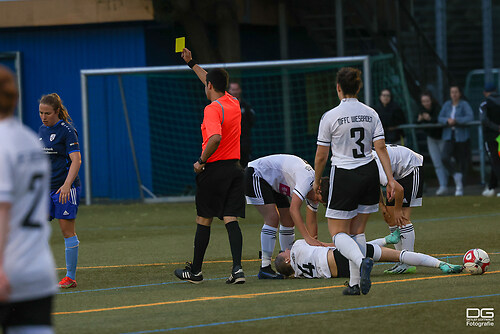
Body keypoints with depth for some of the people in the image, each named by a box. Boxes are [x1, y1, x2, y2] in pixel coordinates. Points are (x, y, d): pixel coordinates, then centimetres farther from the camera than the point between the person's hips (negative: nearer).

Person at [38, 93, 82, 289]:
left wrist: (67, 185, -27)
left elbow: (76, 160, -16)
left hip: (65, 188, -7)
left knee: (67, 231, -2)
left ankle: (70, 277, 4)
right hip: (45, 188, 7)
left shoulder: (67, 131, -9)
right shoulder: (42, 130, 13)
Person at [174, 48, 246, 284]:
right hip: (234, 168, 6)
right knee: (231, 219, 1)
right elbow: (214, 82, 29)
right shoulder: (233, 103, 10)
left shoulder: (212, 109, -15)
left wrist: (201, 161, -17)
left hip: (214, 168, -6)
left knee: (204, 221, 5)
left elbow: (215, 138, -31)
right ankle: (237, 269, -13)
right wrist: (191, 63, 37)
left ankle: (195, 271, 15)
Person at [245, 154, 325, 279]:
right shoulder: (307, 179, -29)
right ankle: (265, 269, -19)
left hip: (272, 183, 10)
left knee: (288, 221, 5)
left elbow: (311, 223, 7)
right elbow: (293, 209, -36)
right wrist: (308, 238, -39)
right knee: (273, 218, -20)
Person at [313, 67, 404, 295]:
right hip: (369, 173, 5)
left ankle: (361, 260, -27)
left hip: (344, 177, -4)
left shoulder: (330, 117, -9)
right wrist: (390, 179, -2)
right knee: (357, 231, 13)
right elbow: (381, 148, -3)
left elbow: (321, 156, -4)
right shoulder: (370, 114, 2)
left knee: (338, 233, 3)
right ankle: (356, 283, 7)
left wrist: (316, 181, 11)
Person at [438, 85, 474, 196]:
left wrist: (456, 120, -22)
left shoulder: (464, 105, -4)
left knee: (462, 161, 3)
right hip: (449, 136, 3)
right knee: (445, 158, -19)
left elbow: (470, 117, -16)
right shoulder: (447, 105, 9)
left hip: (462, 136, -3)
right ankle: (456, 175, 3)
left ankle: (460, 187, 14)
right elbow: (440, 118, 6)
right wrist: (447, 120, -16)